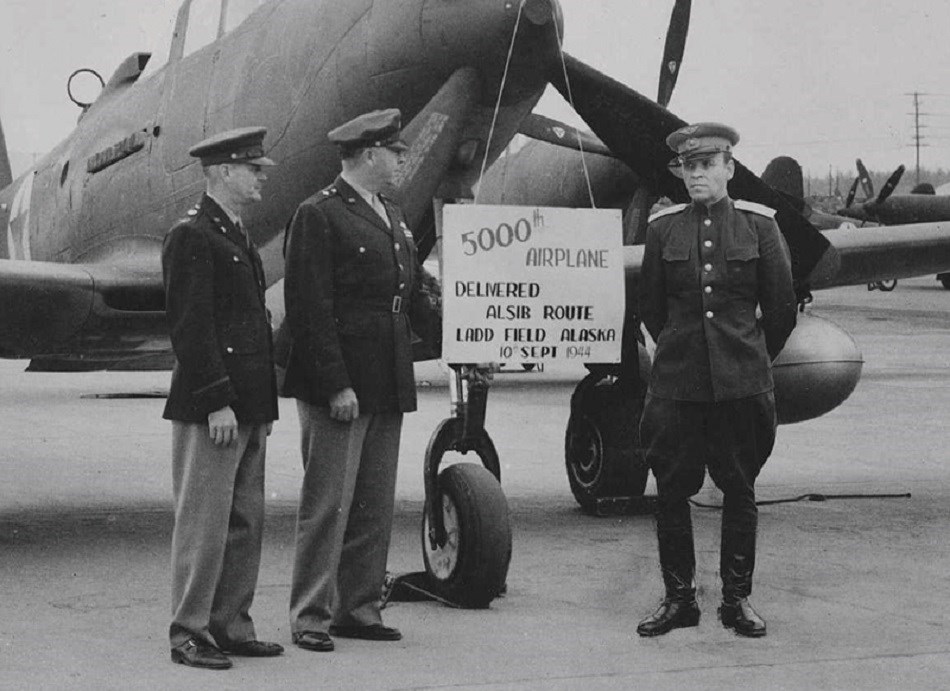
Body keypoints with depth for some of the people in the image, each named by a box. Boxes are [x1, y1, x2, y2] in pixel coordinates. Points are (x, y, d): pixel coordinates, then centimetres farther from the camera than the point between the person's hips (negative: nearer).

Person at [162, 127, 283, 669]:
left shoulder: (238, 237, 18)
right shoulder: (191, 237, -11)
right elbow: (190, 327, -17)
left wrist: (264, 405, 17)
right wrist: (217, 402, -20)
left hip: (248, 407, 9)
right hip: (210, 408, -9)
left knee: (246, 521, 12)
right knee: (204, 521, -4)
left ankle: (231, 626, 19)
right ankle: (189, 634, 3)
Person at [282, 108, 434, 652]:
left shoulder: (393, 216, 18)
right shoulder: (319, 215, -9)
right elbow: (311, 310, -14)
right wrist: (336, 385, -19)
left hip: (388, 384, 8)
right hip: (336, 387, -8)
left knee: (376, 505, 11)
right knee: (328, 504, -4)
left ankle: (360, 607, 19)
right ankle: (311, 616, 3)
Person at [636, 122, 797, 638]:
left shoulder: (758, 224, 0)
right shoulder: (663, 228, 3)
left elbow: (781, 308, 7)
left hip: (741, 382, -1)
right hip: (676, 381, 1)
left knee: (739, 490, 4)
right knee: (670, 490, 2)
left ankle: (737, 599, 14)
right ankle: (679, 598, 12)